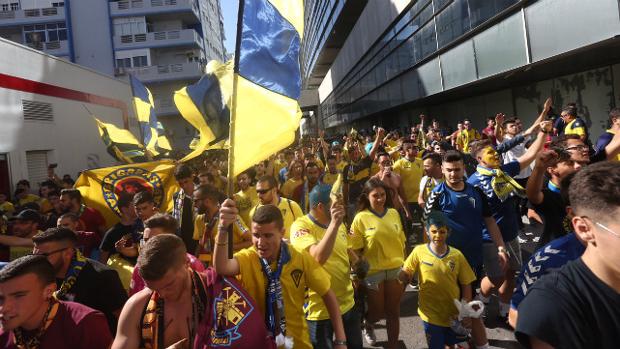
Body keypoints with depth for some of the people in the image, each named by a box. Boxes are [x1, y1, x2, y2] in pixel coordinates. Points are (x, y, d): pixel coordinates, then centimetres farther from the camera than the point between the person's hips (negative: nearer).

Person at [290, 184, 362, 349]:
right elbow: (318, 258, -34)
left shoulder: (338, 224, 3)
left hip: (348, 303, 7)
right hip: (320, 309, -7)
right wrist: (334, 223, -39)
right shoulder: (301, 226, -20)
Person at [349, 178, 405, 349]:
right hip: (373, 271, -3)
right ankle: (368, 325, 47)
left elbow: (401, 242, 9)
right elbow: (356, 250, -7)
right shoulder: (361, 218, -10)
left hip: (396, 269, 3)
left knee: (393, 312, 11)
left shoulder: (394, 213, 1)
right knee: (377, 311, 12)